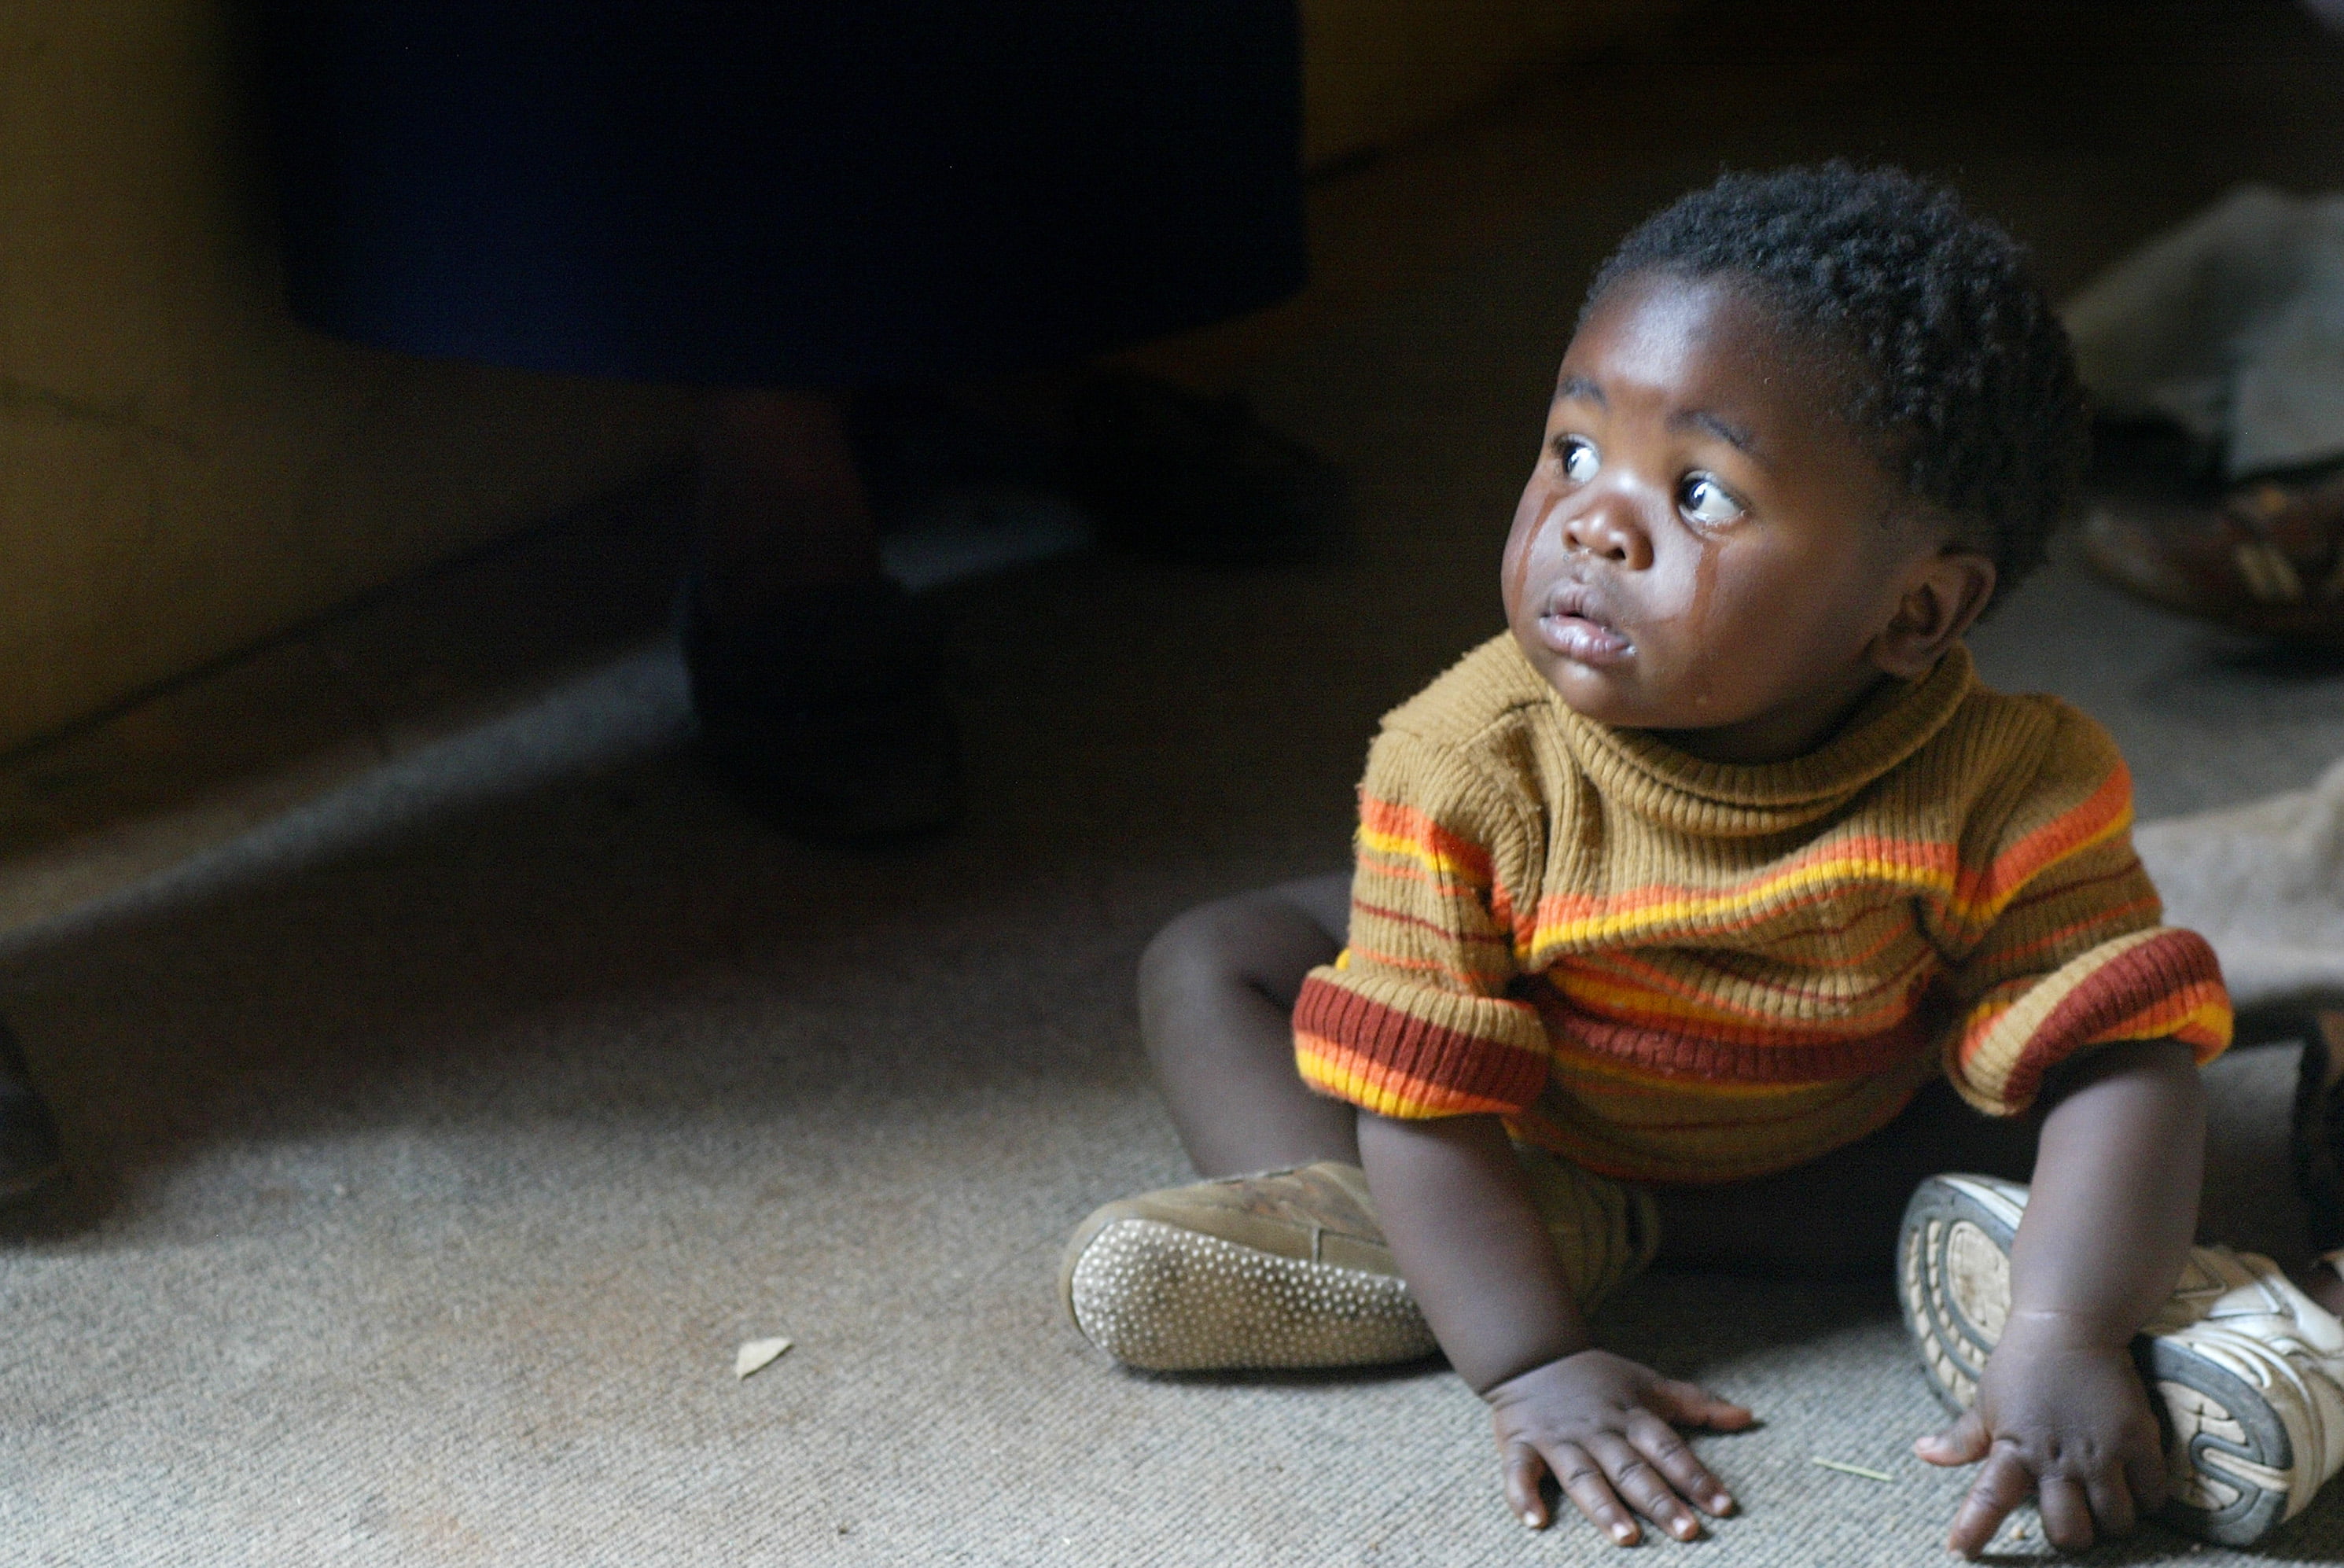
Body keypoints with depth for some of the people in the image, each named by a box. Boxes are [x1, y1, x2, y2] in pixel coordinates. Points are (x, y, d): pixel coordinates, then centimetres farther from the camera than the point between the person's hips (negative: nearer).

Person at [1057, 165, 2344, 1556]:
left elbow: (2120, 1062, -33)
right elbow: (1424, 1095, -30)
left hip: (1848, 1135, -1)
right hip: (1531, 1124, 1)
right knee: (1212, 968, -11)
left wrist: (2060, 1341, -47)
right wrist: (1533, 1365, -39)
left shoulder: (1999, 791, -31)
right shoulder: (1475, 769, -32)